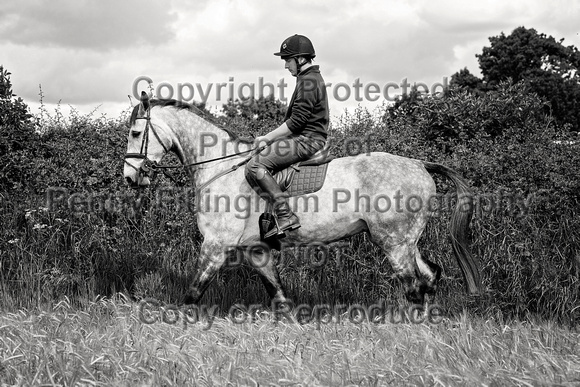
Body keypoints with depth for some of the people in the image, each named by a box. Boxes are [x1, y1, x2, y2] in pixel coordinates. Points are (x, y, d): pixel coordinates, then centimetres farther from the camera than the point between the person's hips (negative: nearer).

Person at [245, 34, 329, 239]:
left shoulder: (308, 81, -13)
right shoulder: (311, 78, 21)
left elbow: (297, 120, -19)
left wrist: (267, 138, -12)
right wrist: (270, 138, 18)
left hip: (307, 141, -11)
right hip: (304, 138, 11)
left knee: (255, 166, -21)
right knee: (260, 163, 13)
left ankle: (286, 216, -27)